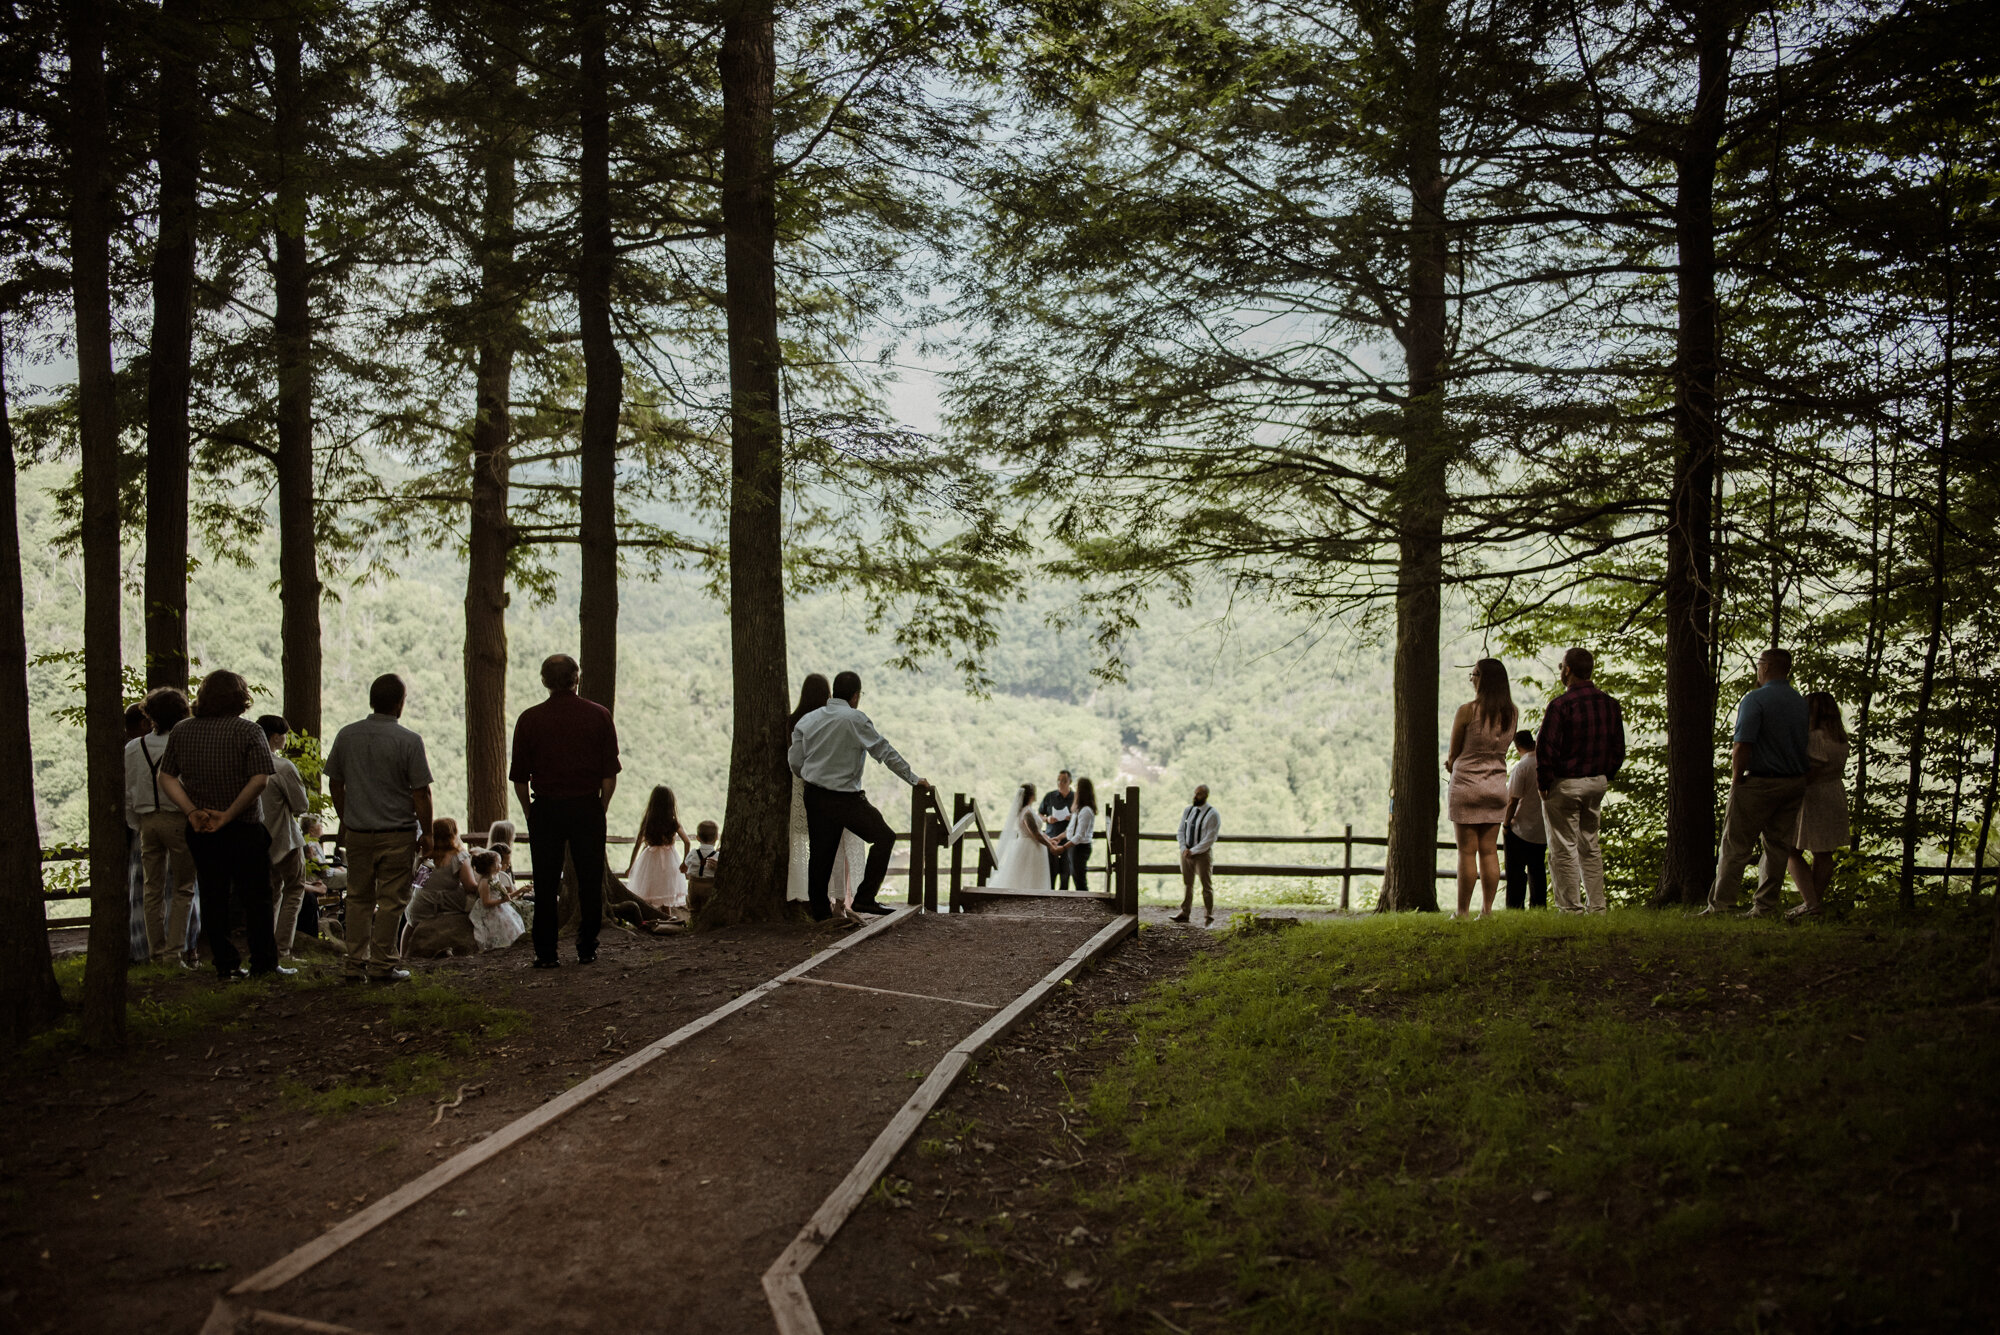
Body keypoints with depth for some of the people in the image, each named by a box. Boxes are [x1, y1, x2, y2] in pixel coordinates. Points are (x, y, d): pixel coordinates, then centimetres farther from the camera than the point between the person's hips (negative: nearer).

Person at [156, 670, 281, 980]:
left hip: (200, 834, 4)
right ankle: (262, 963, 6)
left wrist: (192, 811, -6)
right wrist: (229, 814, -14)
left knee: (212, 899, 11)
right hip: (244, 830, -4)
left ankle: (225, 965, 14)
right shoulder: (248, 731, -8)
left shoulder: (180, 731, 6)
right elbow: (259, 780, -18)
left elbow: (166, 777, 2)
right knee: (255, 898, 4)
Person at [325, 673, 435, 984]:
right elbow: (421, 793, -11)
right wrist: (426, 833, -1)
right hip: (398, 833, -4)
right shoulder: (408, 740, -12)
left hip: (357, 831, 4)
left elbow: (335, 784, 10)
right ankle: (381, 965, 5)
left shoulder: (346, 735, 2)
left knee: (358, 897, 13)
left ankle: (355, 963, 14)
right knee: (391, 900, 3)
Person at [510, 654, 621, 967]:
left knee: (546, 885, 6)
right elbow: (610, 773, -1)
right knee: (590, 883, 8)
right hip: (587, 807, 0)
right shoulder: (599, 715, 0)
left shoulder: (529, 719, -1)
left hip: (546, 809, 0)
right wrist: (600, 809, 8)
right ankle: (587, 950, 12)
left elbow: (519, 777, 1)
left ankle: (546, 953, 9)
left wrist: (530, 813, 11)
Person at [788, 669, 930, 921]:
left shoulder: (808, 719, 7)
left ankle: (819, 910, 16)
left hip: (814, 796, 7)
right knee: (883, 837, 0)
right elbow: (884, 751, -8)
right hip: (845, 798, -7)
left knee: (821, 851, 12)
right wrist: (914, 779, -1)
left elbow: (794, 761, 7)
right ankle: (864, 898, -4)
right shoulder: (854, 719, -10)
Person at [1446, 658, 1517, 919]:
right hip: (1497, 785, 5)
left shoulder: (1467, 711, -14)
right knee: (1489, 850, 8)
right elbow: (1500, 750, 11)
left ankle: (1463, 911, 3)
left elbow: (1453, 753, -6)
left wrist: (1452, 764, 16)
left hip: (1467, 784, -5)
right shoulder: (1512, 713, 2)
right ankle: (1487, 910, 9)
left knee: (1467, 851, -1)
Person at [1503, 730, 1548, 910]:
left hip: (1521, 829, -6)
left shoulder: (1520, 767, -15)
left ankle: (1515, 907, -1)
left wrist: (1507, 822, -4)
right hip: (1543, 830, 6)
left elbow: (1513, 800, -16)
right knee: (1537, 870, 14)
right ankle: (1539, 906, 15)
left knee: (1516, 872, 1)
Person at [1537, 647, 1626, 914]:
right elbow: (1618, 748, 12)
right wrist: (1605, 777, 18)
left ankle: (1571, 909, 0)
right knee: (1590, 847, 16)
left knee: (1564, 849, -1)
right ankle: (1597, 907, 17)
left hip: (1565, 783, -7)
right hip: (1597, 783, 7)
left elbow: (1546, 748, -17)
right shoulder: (1610, 704, 6)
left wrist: (1543, 783, -7)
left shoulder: (1560, 705, -17)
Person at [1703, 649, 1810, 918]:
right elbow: (1807, 742, 11)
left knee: (1735, 846, -1)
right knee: (1778, 846, 10)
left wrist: (1736, 778, -9)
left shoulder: (1755, 700, -14)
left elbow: (1742, 746, -20)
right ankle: (1766, 907, 12)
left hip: (1760, 783, -6)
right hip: (1794, 783, 7)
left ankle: (1720, 905, -1)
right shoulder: (1801, 702, 9)